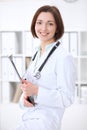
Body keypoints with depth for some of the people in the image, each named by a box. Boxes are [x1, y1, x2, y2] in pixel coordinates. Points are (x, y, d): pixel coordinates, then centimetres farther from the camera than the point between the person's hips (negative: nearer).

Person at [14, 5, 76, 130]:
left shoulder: (64, 57, -13)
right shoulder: (36, 55, 13)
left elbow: (67, 98, -14)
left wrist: (36, 91, -23)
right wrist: (25, 97, -4)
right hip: (30, 118, 8)